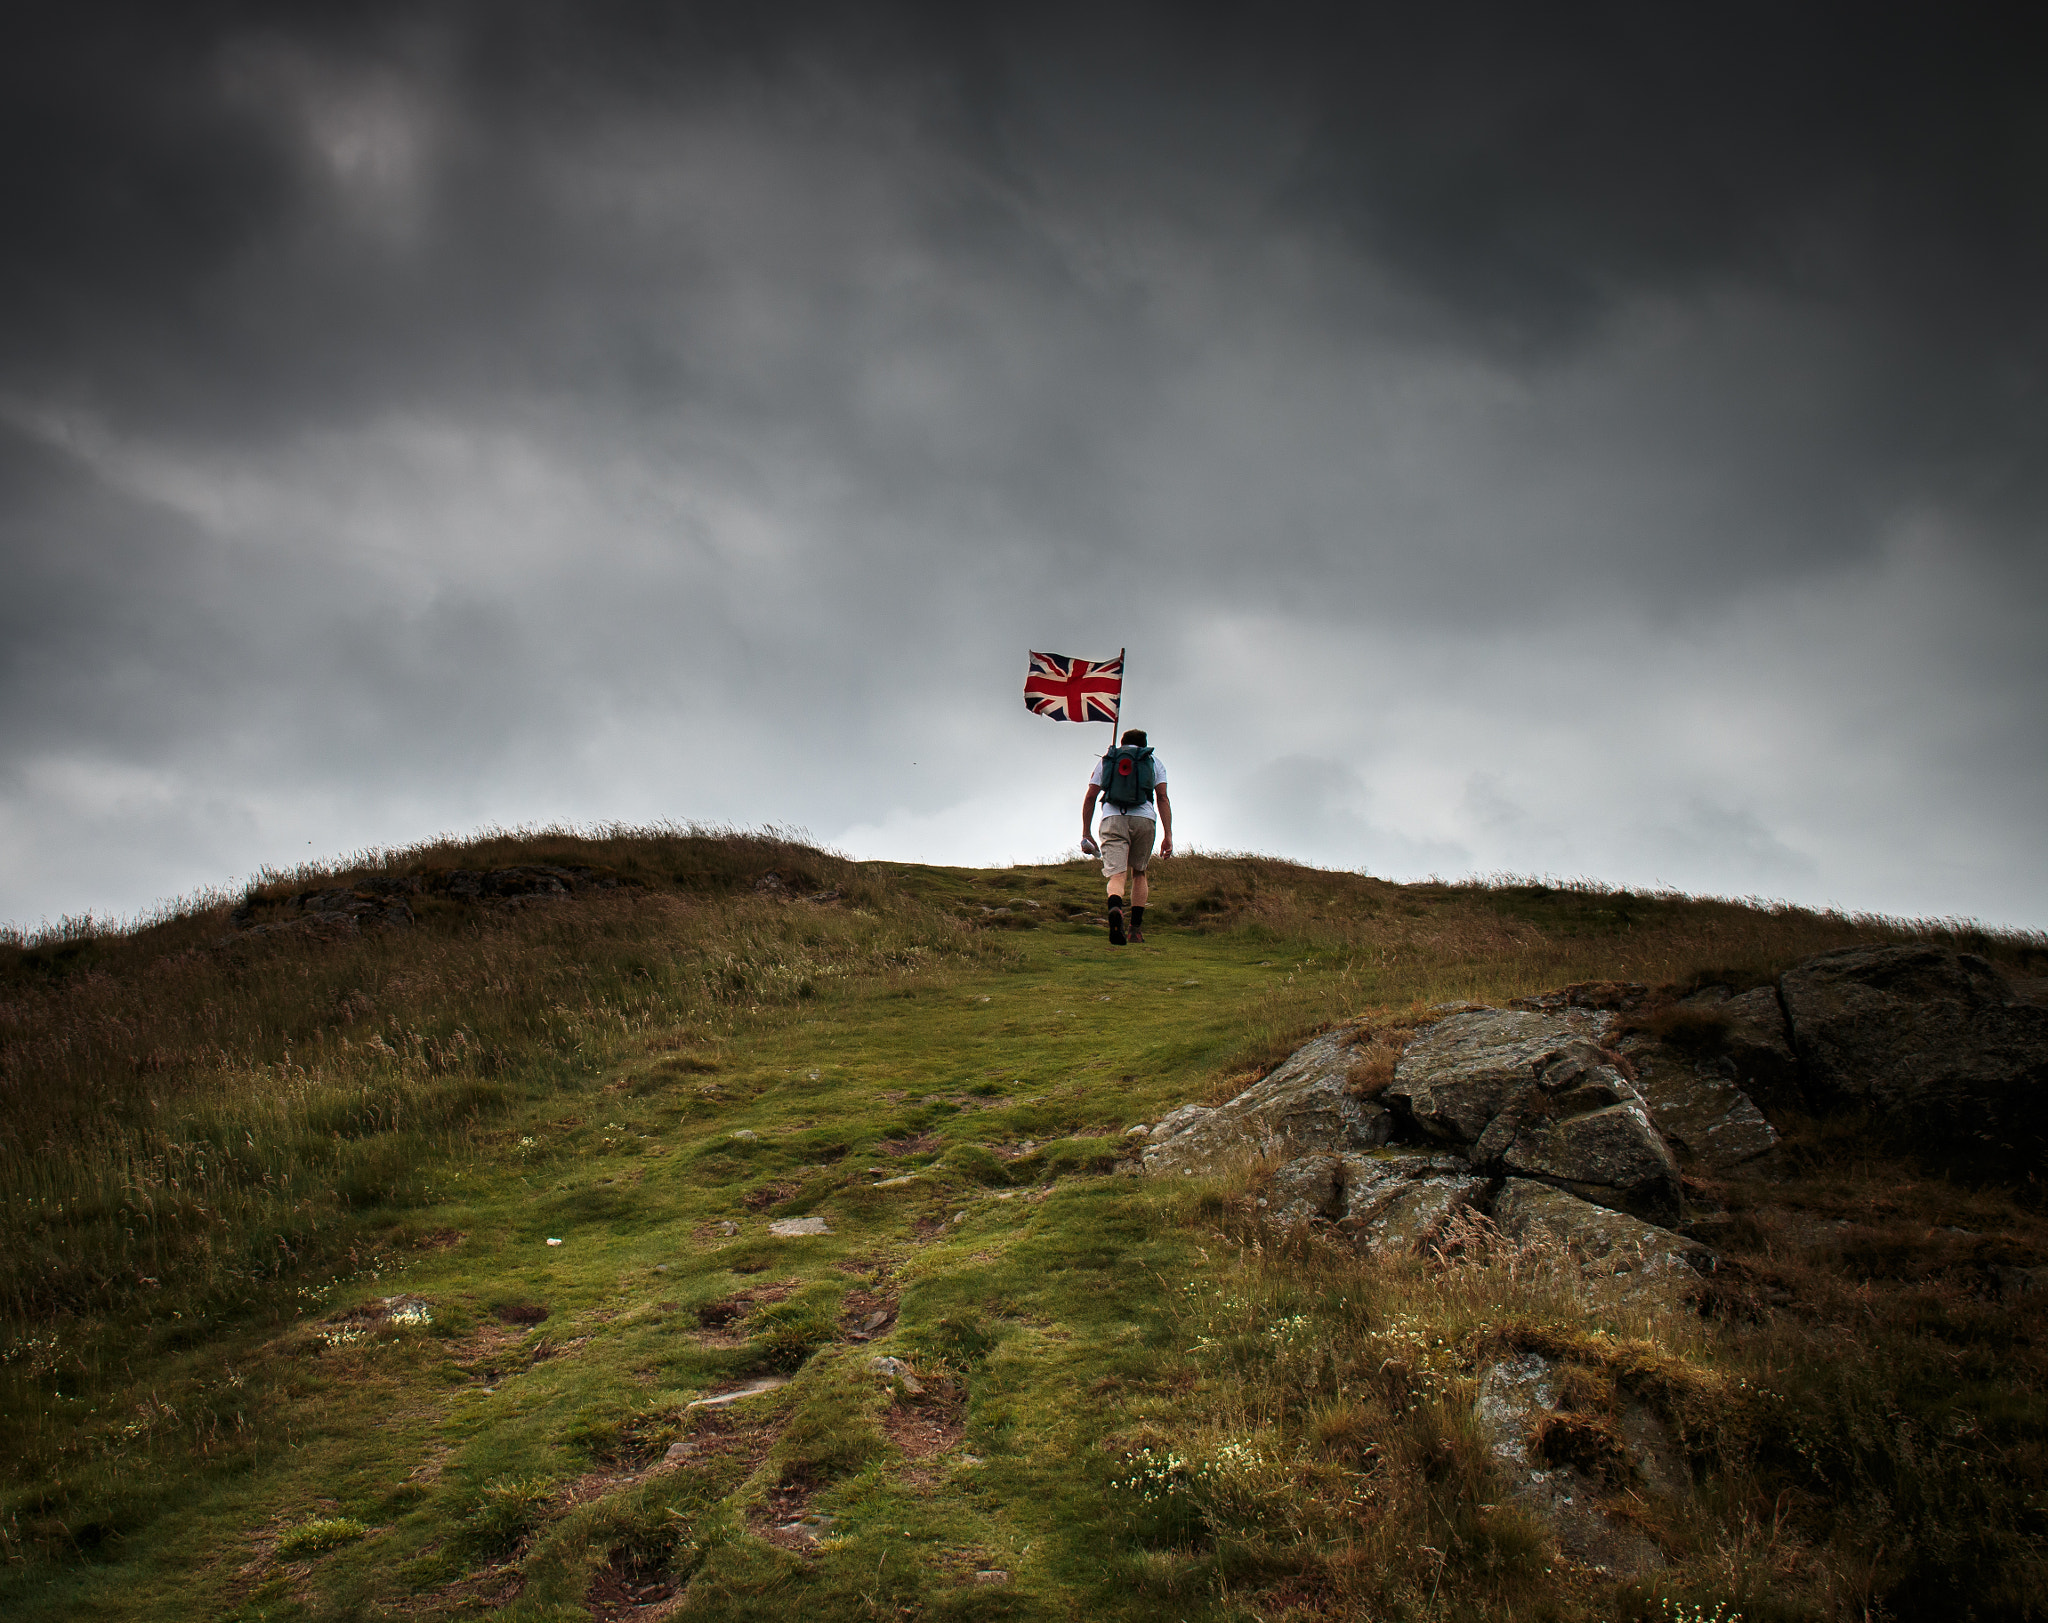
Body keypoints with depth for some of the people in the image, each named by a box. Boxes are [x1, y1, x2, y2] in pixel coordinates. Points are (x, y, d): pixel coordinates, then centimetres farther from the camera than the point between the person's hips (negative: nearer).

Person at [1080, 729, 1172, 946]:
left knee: (1116, 874, -12)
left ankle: (1115, 907, -44)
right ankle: (1136, 928, 12)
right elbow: (1162, 798, 10)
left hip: (1113, 818, 0)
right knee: (1138, 873, 19)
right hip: (1144, 819, 0)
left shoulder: (1106, 760, 26)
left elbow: (1090, 797, 17)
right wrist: (1168, 835, 4)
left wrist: (1086, 833, 18)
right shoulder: (1153, 762, 23)